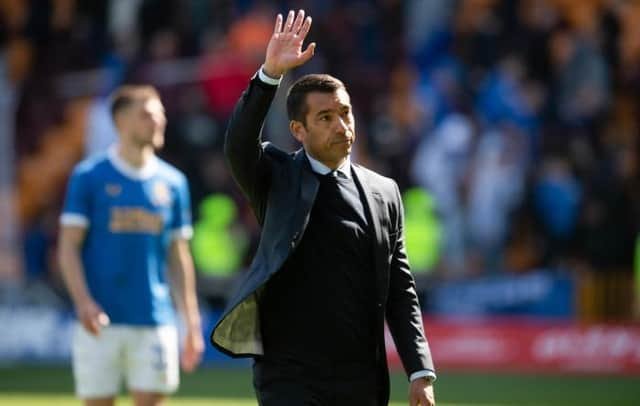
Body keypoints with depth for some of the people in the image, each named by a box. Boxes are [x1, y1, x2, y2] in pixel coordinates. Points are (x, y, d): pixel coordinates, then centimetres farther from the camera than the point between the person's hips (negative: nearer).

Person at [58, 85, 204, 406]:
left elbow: (178, 258, 14)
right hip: (101, 321, -3)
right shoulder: (88, 176, -1)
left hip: (155, 322, 3)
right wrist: (83, 302, -17)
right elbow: (68, 247, -3)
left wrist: (192, 322, 9)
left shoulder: (172, 182, 10)